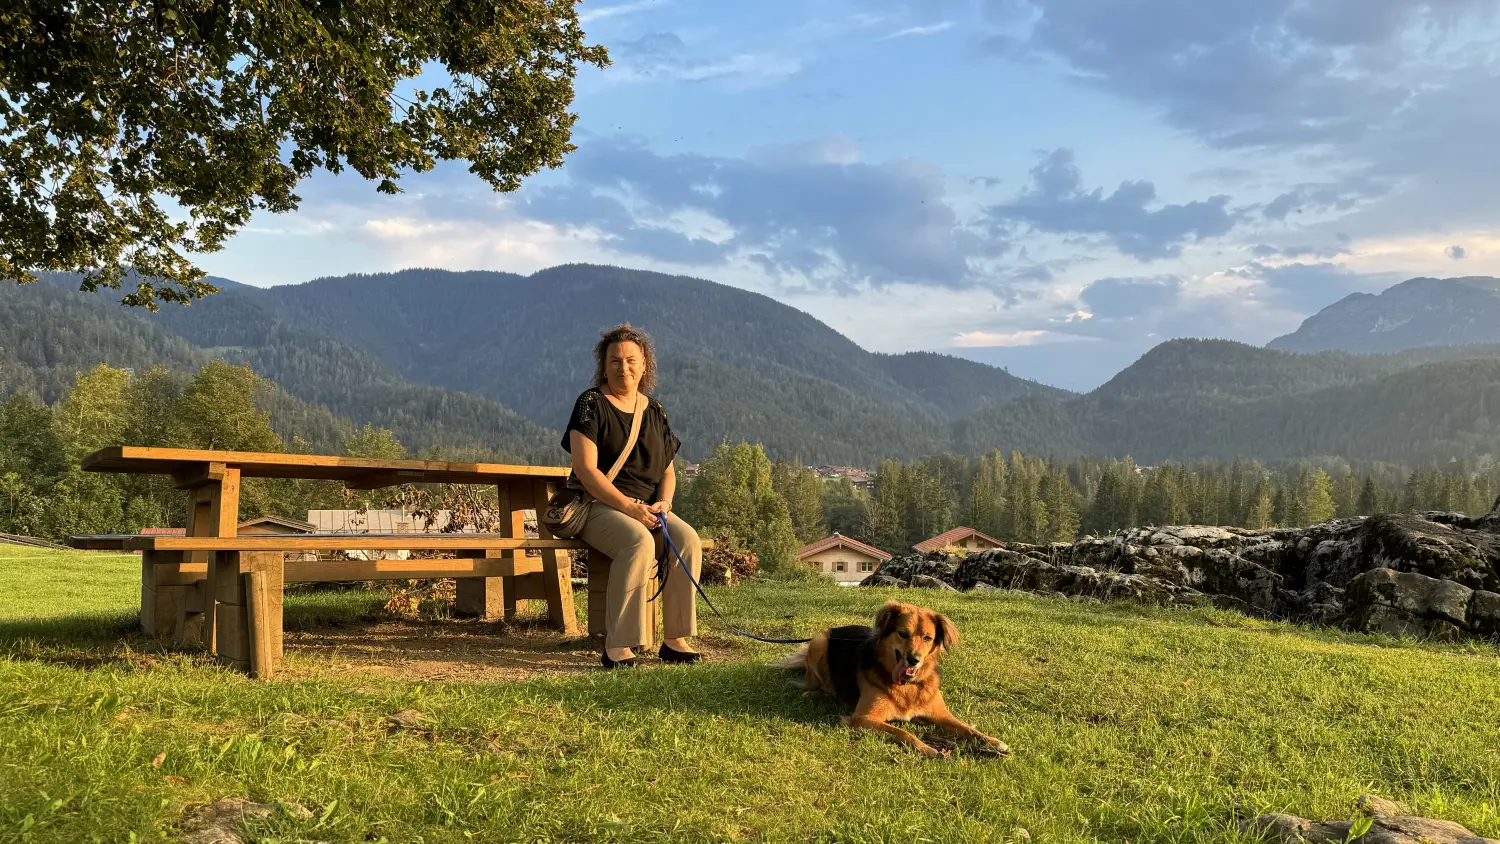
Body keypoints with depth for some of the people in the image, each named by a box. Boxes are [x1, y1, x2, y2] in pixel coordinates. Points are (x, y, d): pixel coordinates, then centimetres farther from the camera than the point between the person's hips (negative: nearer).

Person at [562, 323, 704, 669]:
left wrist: (662, 503, -5)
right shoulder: (591, 403, -2)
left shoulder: (654, 411, 15)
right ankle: (617, 646, -32)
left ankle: (675, 640, -17)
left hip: (646, 508, 5)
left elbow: (667, 471, 17)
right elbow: (585, 468, -12)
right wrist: (629, 507, -20)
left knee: (687, 539, -23)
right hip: (598, 507, -5)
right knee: (639, 542, -35)